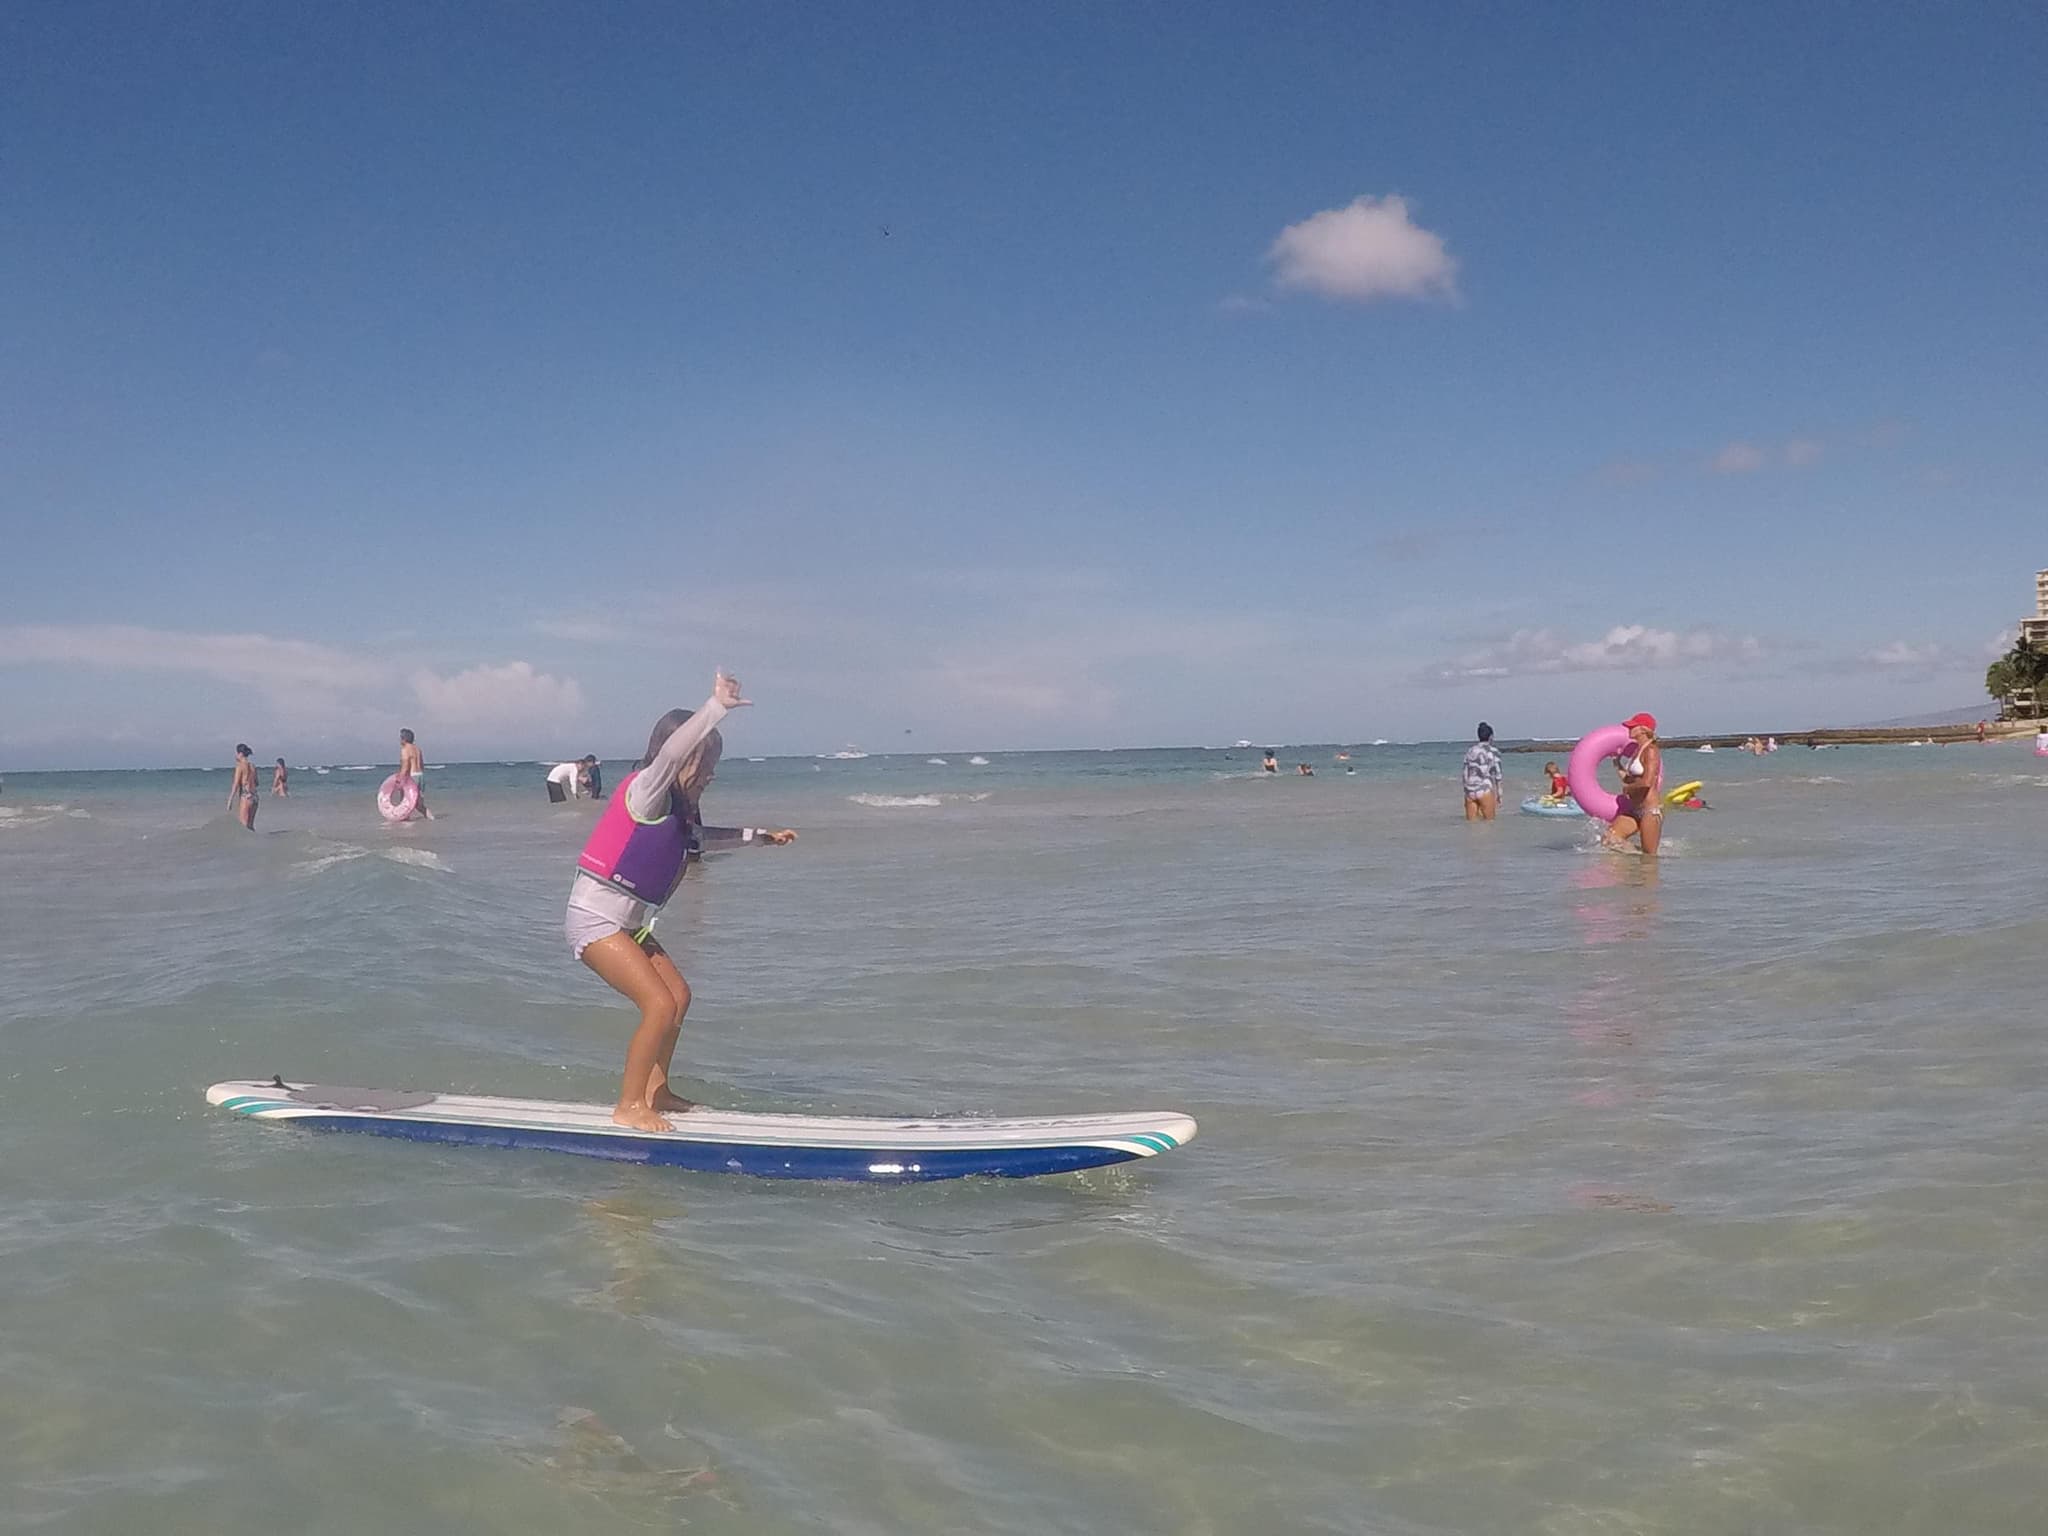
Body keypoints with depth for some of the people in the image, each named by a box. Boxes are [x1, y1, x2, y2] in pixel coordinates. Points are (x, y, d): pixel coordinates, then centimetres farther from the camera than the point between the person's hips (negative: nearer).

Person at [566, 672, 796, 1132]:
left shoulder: (675, 810, 12)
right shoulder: (645, 790, -15)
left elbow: (701, 837, 33)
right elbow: (671, 751, -35)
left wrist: (759, 835, 30)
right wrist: (717, 706, -38)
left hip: (627, 922, 10)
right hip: (595, 919, -10)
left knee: (679, 995, 14)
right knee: (660, 1004, -16)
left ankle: (655, 1091, 24)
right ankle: (628, 1106, -6)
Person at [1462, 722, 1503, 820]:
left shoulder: (1470, 750, 11)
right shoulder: (1493, 751, -1)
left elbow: (1465, 774, 11)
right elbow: (1497, 775, -3)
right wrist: (1499, 795, 3)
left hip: (1470, 791, 4)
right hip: (1485, 790, -4)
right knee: (1489, 823, 3)